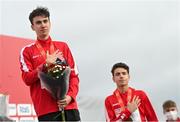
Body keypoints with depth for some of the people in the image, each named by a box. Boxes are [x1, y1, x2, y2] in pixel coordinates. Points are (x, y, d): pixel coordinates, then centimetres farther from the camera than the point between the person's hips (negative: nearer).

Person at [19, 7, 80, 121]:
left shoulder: (63, 46, 14)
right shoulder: (27, 51, 8)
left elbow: (74, 74, 10)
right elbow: (27, 79, -1)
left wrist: (70, 96, -6)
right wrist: (45, 64, -11)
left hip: (69, 105, 2)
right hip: (46, 109, -2)